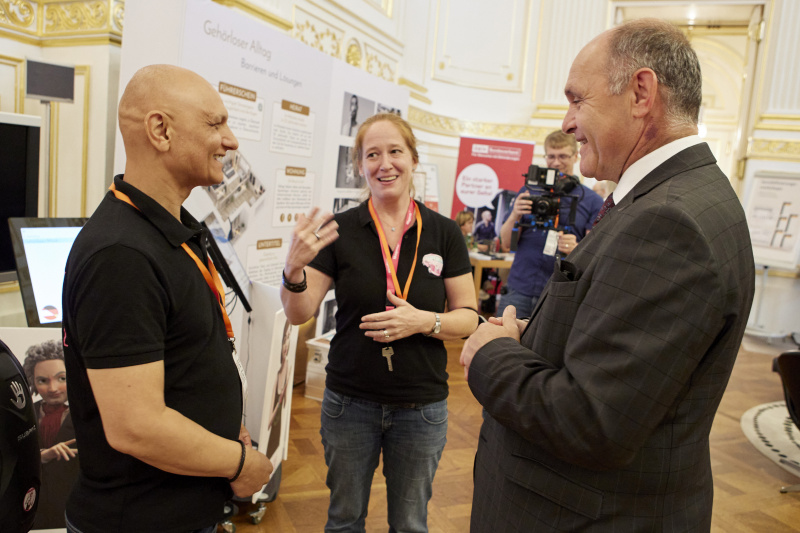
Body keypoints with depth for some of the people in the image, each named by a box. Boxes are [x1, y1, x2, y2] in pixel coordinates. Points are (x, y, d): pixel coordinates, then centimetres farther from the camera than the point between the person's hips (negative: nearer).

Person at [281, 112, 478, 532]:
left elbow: (469, 317, -2)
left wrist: (424, 321, -20)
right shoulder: (341, 230, -6)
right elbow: (300, 314, -6)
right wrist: (294, 271, -25)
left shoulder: (444, 233, -5)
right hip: (349, 401, 0)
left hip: (422, 408, 0)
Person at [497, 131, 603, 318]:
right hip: (518, 290, 2)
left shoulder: (592, 201, 5)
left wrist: (575, 248, -21)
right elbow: (506, 244, 7)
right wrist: (515, 216, -12)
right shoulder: (528, 192, 11)